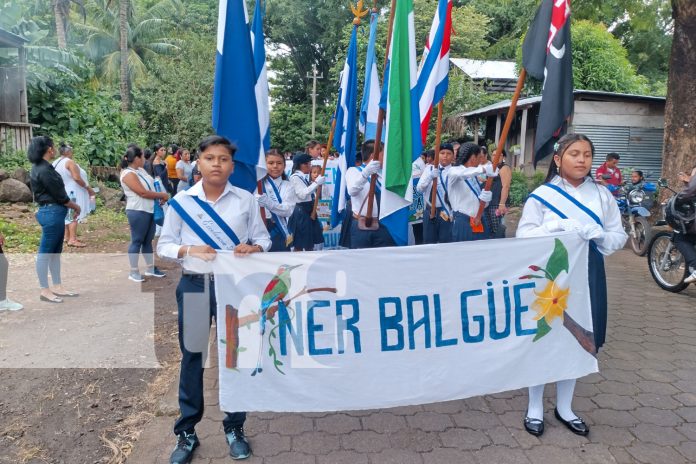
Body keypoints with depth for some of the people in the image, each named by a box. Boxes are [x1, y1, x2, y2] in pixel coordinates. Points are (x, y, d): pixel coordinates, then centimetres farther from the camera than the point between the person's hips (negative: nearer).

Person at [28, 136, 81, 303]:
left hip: (54, 212, 10)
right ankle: (45, 290, 5)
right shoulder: (44, 170, -18)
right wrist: (75, 206, -1)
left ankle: (57, 286, 22)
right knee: (45, 252, -3)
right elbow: (59, 195, -16)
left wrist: (71, 205, 10)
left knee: (55, 252, 14)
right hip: (52, 213, -10)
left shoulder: (40, 167, 13)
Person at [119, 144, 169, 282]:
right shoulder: (128, 174, -15)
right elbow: (143, 193, -21)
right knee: (137, 241, -1)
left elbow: (151, 186, 20)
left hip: (150, 210, 9)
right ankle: (134, 272, 8)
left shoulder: (141, 170, 13)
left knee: (148, 240, 14)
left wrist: (161, 196, 2)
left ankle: (150, 268, 23)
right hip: (138, 212, -9)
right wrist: (162, 195, -12)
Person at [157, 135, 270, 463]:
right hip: (194, 285, 0)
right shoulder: (181, 201, 0)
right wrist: (188, 250, -17)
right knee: (191, 357, 9)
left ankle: (234, 428, 27)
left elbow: (263, 239, 6)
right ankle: (186, 432, 26)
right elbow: (163, 245, 3)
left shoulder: (246, 200, 1)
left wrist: (252, 247, -17)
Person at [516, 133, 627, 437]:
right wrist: (558, 226, -23)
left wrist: (598, 235, -16)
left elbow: (620, 236, 5)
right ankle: (535, 408, 21)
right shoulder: (542, 194, -4)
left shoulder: (602, 195, 4)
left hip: (588, 275, 3)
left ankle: (564, 407, 29)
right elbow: (523, 236, -10)